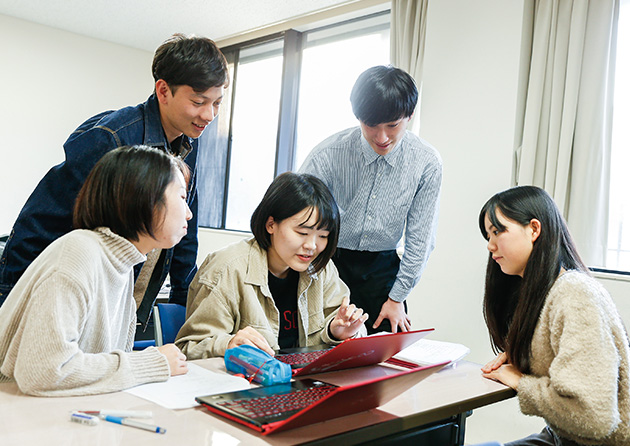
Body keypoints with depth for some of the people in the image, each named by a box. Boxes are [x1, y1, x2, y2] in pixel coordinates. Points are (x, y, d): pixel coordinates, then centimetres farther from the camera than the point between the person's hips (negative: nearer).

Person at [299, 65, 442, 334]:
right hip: (328, 261, -2)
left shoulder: (427, 163, -12)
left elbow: (420, 238, -3)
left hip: (382, 268, 2)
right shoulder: (328, 155, -19)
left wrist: (397, 297, -1)